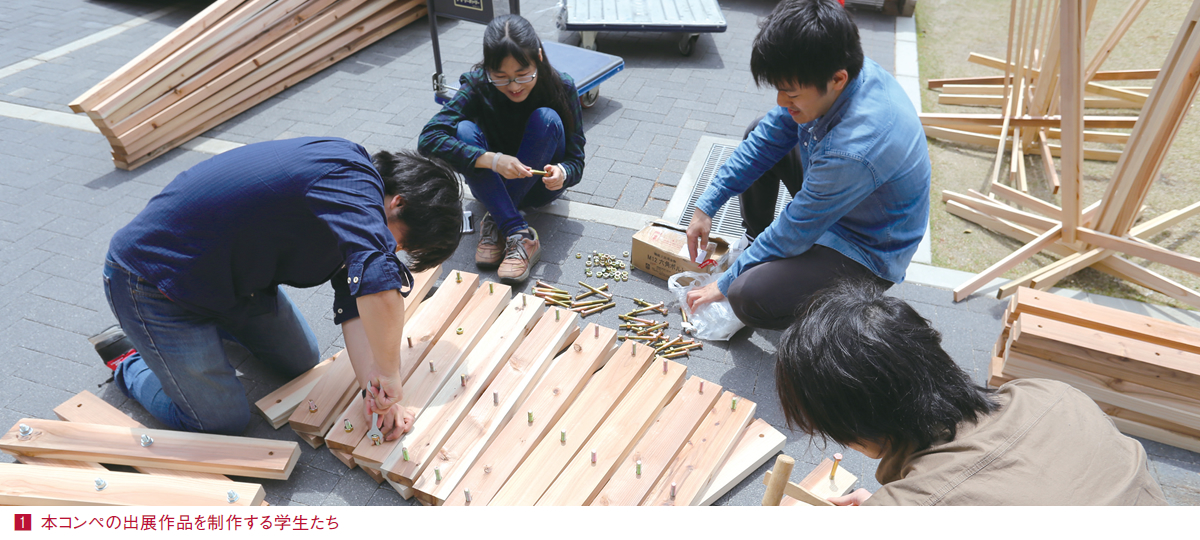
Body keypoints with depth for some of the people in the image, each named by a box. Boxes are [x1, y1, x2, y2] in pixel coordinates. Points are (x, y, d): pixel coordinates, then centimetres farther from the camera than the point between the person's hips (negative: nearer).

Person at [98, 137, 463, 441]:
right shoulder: (352, 181, -33)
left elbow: (355, 304, -4)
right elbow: (379, 287, -49)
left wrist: (375, 388, -12)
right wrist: (387, 374, -34)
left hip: (227, 273, 9)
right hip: (152, 279, -9)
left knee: (302, 361, 18)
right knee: (225, 424, -1)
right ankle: (129, 365, 22)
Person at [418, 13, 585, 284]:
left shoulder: (561, 87, -19)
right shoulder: (477, 86, -21)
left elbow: (576, 160, -17)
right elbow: (428, 138, -32)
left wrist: (561, 173, -42)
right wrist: (491, 159, -45)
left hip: (540, 184, 0)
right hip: (494, 185, 0)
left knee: (547, 118, -28)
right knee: (464, 131, -29)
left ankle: (496, 223, -26)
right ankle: (520, 235, -35)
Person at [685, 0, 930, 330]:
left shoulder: (854, 149, -40)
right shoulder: (830, 76, -15)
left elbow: (795, 232, -27)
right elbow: (766, 139, -2)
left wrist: (726, 284, -14)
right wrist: (706, 206, -2)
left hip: (868, 253, -8)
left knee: (749, 297, -29)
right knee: (757, 133, 11)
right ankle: (754, 240, 21)